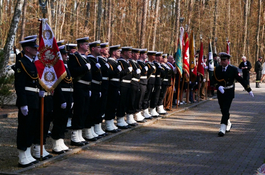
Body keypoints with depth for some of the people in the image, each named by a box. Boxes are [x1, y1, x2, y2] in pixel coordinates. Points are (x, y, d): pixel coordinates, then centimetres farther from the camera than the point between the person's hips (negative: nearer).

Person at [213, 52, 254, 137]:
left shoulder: (233, 69, -8)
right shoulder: (217, 69, 1)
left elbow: (241, 80, -5)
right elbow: (214, 80, -2)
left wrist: (249, 90, -4)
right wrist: (219, 86, -23)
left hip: (229, 92, -4)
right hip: (220, 92, 4)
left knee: (225, 110, -13)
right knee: (223, 110, 14)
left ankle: (222, 129, -15)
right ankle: (228, 124, 39)